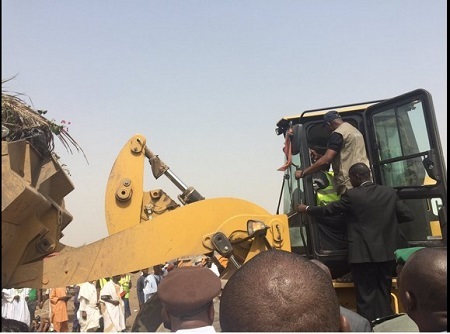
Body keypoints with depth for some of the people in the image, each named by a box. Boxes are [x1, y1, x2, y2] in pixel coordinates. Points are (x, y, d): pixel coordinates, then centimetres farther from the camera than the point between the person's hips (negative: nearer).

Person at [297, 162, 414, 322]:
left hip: (364, 254, -5)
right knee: (384, 294, 16)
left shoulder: (352, 195, -11)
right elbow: (408, 216, 5)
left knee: (366, 295, 5)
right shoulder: (390, 192, 2)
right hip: (386, 252, 5)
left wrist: (306, 209, 13)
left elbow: (328, 210, -2)